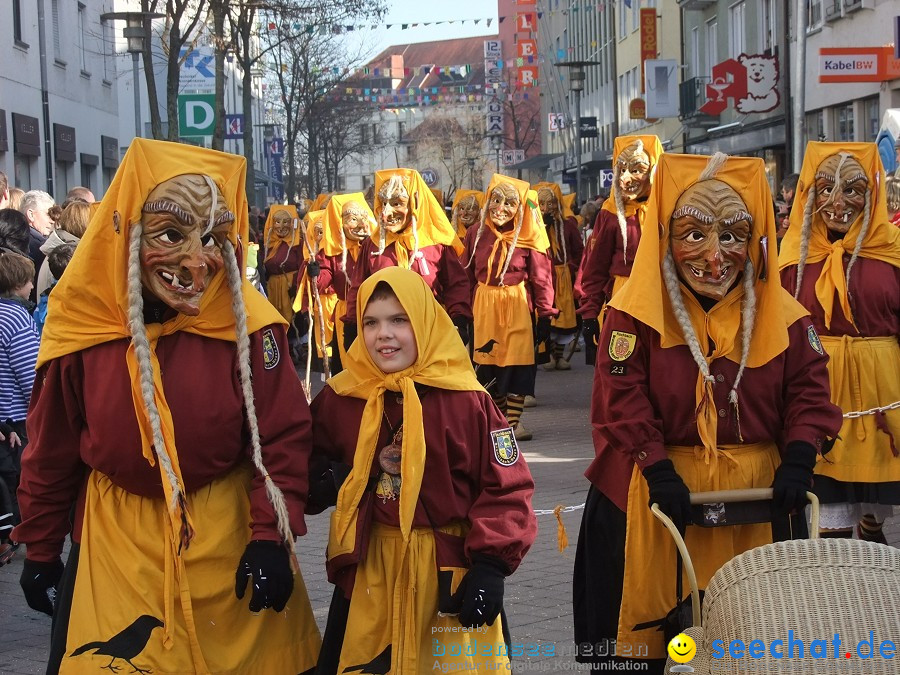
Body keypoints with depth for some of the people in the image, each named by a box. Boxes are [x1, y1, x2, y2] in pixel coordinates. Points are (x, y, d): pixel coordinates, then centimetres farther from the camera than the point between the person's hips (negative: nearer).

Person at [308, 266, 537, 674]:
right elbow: (311, 460, 16)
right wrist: (321, 482, -6)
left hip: (451, 568, -3)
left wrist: (491, 565, -13)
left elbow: (506, 488, -7)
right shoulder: (340, 397, 0)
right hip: (369, 571, 3)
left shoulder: (465, 399, -10)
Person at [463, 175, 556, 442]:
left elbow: (541, 278, -4)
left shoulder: (528, 238, -6)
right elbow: (468, 277, 7)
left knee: (518, 363, -3)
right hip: (484, 306, 3)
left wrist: (545, 315, -7)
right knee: (488, 364, 5)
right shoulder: (476, 235, 3)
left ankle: (513, 420, 6)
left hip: (518, 305, -3)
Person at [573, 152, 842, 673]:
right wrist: (659, 470, -19)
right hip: (659, 494, -2)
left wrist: (798, 460, -12)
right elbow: (621, 400, -10)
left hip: (757, 493, 2)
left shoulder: (784, 317, 1)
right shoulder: (638, 313, -8)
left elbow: (809, 392, 3)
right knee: (651, 631, 8)